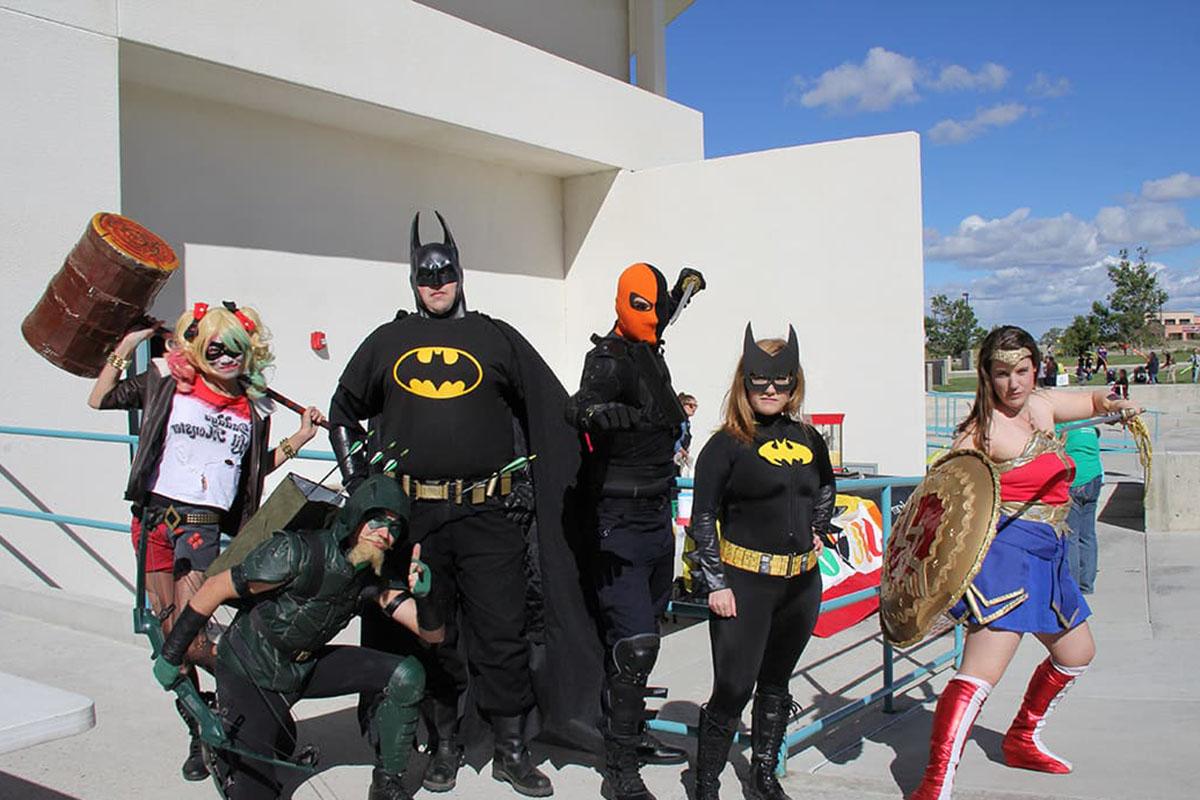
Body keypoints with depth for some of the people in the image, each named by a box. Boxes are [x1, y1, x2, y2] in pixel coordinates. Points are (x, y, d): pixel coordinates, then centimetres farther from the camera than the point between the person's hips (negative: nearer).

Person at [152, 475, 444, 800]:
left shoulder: (375, 581, -12)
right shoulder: (298, 553, -30)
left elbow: (433, 635, -15)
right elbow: (215, 588, -20)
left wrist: (423, 597, -38)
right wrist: (171, 654, -12)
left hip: (306, 667, 5)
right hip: (250, 673, -5)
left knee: (407, 674, -14)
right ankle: (220, 735, 23)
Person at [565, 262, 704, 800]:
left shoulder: (652, 356, 10)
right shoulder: (609, 359, -16)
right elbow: (583, 403, -36)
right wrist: (595, 411, -55)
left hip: (657, 517, 9)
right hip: (620, 522, -9)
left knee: (645, 633, 17)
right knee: (633, 642, -11)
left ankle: (633, 735, 31)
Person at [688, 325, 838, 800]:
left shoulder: (809, 439, 7)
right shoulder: (726, 444, -8)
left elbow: (826, 489, 28)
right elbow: (703, 519, -8)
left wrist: (817, 530, 14)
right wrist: (716, 583, -12)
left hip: (802, 582, 6)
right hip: (744, 581, -5)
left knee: (776, 684, 18)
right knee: (733, 689, -3)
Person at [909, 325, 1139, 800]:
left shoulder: (1043, 406, 10)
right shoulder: (985, 429, -14)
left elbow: (1093, 401, 28)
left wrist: (1115, 405, 5)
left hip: (1044, 556, 10)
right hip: (1005, 551, -9)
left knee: (1076, 652, 27)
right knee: (983, 669, -22)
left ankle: (1022, 740, 43)